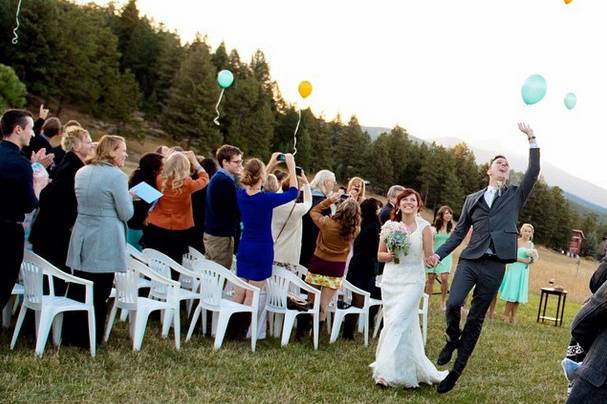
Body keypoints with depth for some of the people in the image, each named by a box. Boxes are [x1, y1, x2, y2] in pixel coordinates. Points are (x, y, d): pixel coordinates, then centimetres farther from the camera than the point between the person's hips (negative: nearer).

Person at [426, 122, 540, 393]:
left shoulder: (515, 195, 13)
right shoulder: (472, 199, 14)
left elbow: (534, 172, 2)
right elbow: (459, 233, 14)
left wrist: (532, 139, -1)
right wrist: (439, 254, 3)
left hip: (494, 266, 0)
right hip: (470, 260, 0)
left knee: (476, 318, 3)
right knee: (453, 303, -21)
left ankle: (456, 371, 11)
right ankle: (453, 340, 11)